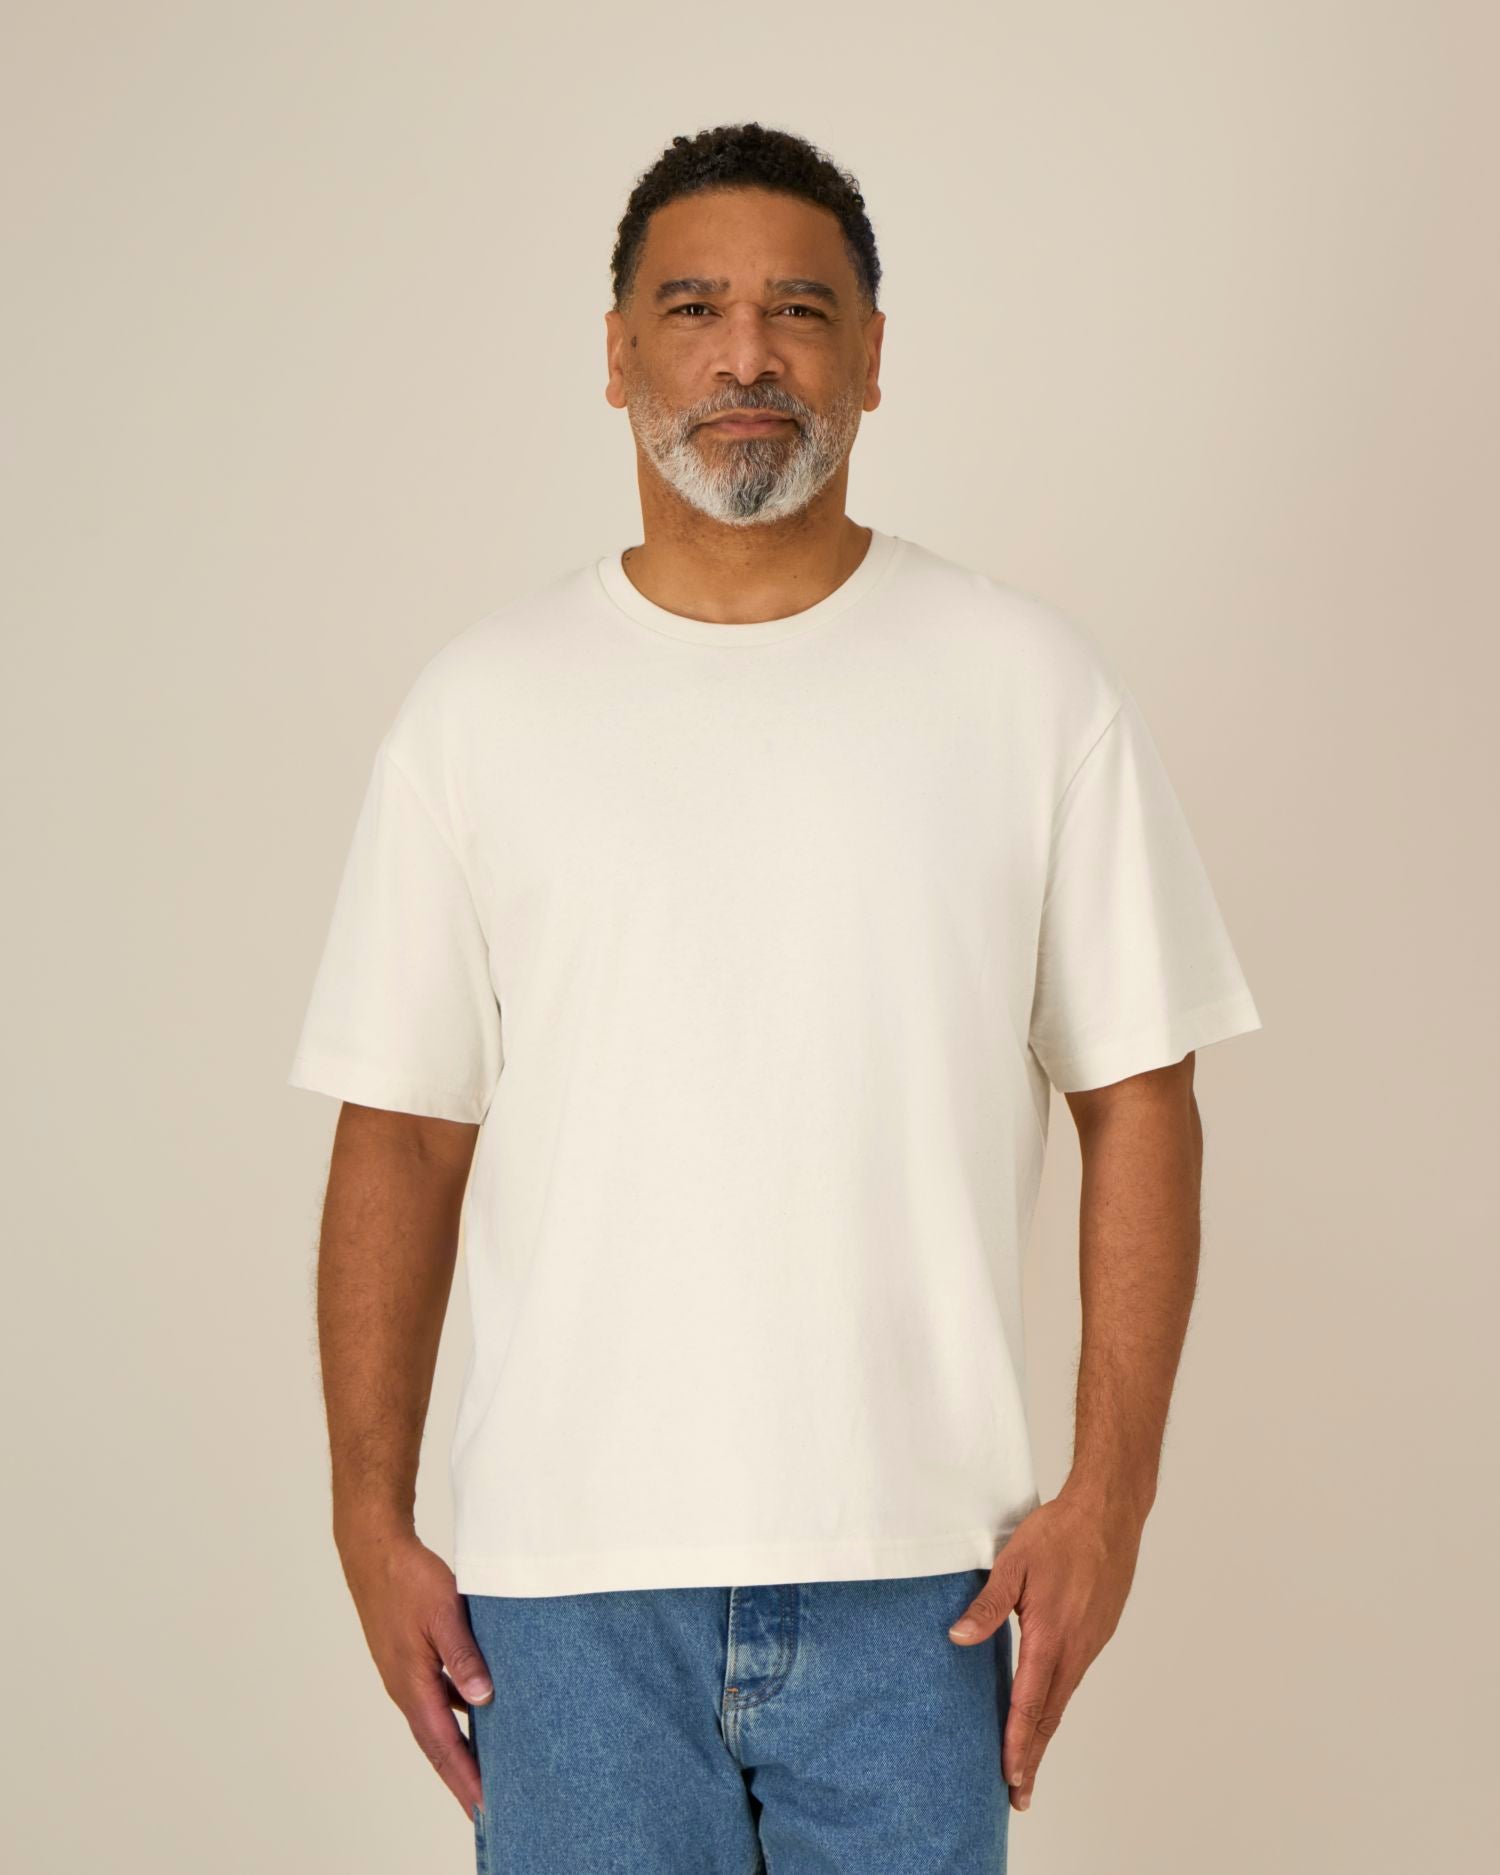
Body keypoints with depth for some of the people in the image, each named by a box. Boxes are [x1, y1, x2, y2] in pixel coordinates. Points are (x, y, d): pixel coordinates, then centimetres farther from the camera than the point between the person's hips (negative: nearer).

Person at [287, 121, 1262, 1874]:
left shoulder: (1031, 683, 1)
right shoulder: (482, 704, 3)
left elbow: (1136, 1103, 1)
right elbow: (401, 1137, 3)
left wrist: (1109, 1491, -5)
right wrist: (371, 1523, -1)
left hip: (919, 1565, 0)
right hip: (568, 1568, 1)